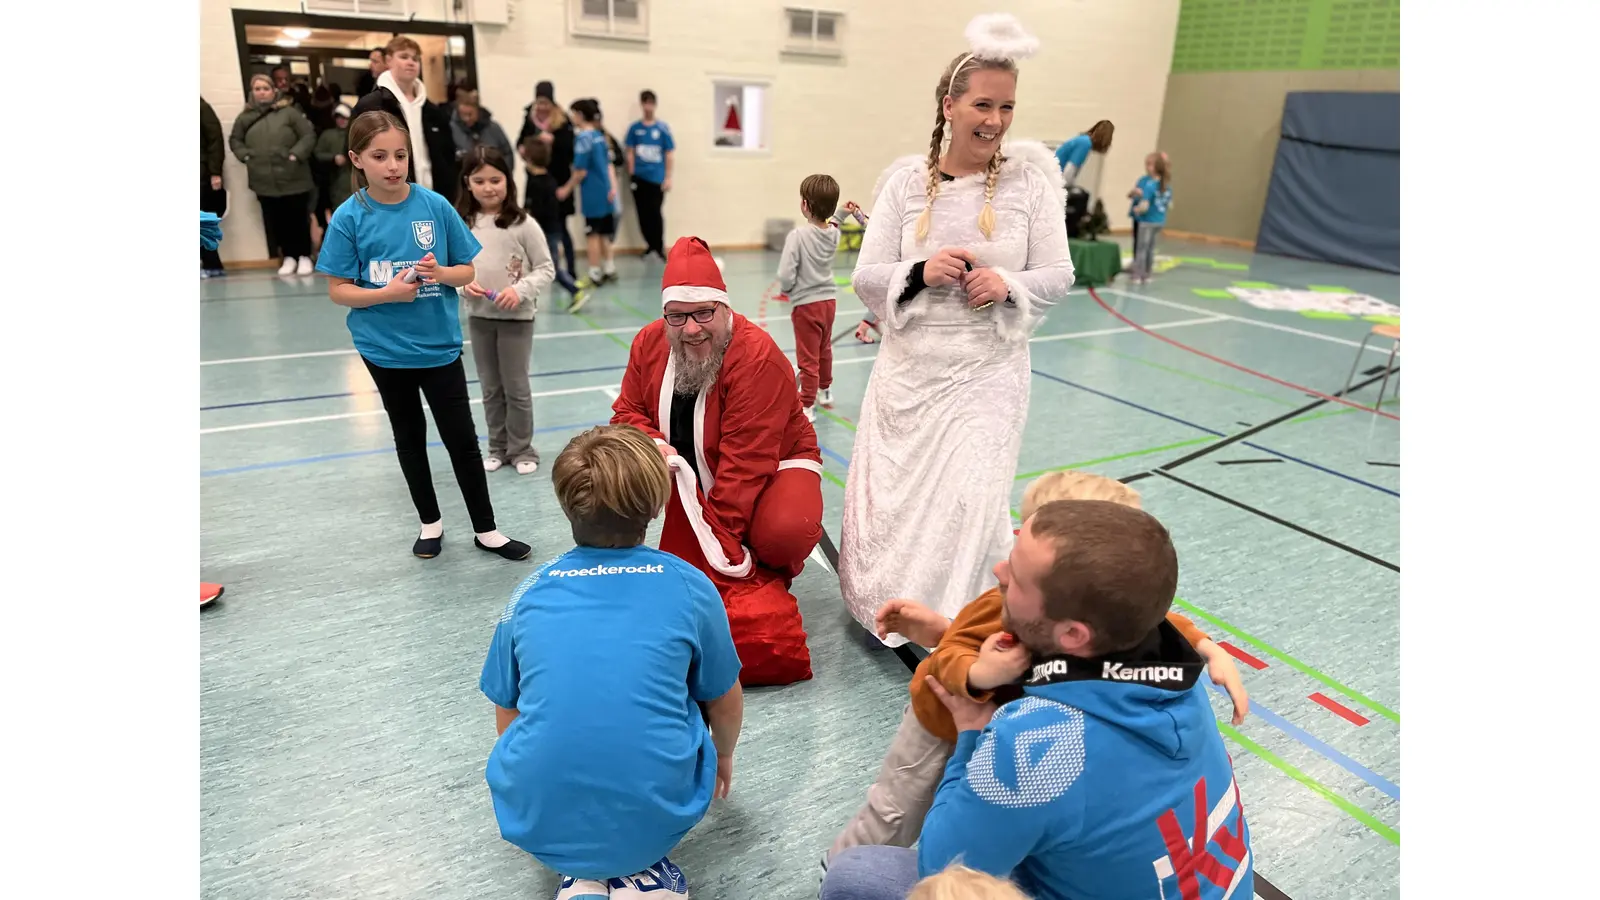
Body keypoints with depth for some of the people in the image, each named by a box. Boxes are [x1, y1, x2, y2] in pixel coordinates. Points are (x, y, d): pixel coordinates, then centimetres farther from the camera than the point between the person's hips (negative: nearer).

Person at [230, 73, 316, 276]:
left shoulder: (289, 112, -2)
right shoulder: (246, 117, 8)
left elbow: (308, 136, -4)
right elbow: (234, 140, 19)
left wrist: (296, 154, -12)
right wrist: (245, 156, 4)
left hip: (293, 178, -3)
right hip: (265, 181, 3)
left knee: (299, 219, 3)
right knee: (277, 222, 6)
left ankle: (304, 256, 16)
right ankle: (289, 257, 17)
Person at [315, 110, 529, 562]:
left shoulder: (435, 205, -7)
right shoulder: (349, 217, -9)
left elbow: (467, 270, 0)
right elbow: (338, 290, -7)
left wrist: (442, 273, -21)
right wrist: (387, 293, -23)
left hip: (440, 344, 0)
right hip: (385, 349, 0)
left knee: (462, 439, 6)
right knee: (409, 438, 16)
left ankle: (485, 529, 19)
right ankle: (430, 522, 33)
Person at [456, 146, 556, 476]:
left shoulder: (523, 224, -10)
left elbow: (546, 270, -7)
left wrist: (520, 290, -21)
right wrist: (462, 281, -13)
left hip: (516, 317, -3)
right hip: (478, 316, 4)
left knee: (516, 387, 6)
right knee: (490, 389, 15)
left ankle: (522, 449, 21)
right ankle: (498, 448, 29)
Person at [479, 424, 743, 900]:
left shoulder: (530, 592, 0)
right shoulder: (690, 585, -4)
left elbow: (507, 716, 12)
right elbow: (725, 704, 9)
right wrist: (722, 757, 31)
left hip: (538, 824, 2)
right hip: (660, 815, -1)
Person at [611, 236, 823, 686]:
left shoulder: (758, 356, -28)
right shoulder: (649, 343, -8)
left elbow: (746, 461, -29)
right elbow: (628, 413, 2)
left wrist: (721, 537, -29)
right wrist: (651, 443, -23)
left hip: (774, 464, -5)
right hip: (692, 470, 6)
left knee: (784, 533, -36)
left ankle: (769, 579, 6)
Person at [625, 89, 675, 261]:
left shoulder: (663, 128, -1)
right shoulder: (634, 128, 4)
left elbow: (669, 154, 1)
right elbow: (630, 153, 7)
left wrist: (668, 178, -3)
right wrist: (631, 175, 1)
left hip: (657, 178, -2)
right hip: (639, 177, 2)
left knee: (655, 213, -5)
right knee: (643, 213, 6)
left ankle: (659, 247, 8)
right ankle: (651, 245, 19)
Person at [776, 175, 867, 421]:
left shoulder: (798, 236, -23)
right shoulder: (834, 233, -3)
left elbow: (785, 276, -23)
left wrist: (784, 290, -5)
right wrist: (840, 215, 14)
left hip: (806, 306, -7)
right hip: (828, 301, 7)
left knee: (808, 359, 3)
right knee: (824, 350, 26)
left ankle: (807, 407, 12)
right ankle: (826, 391, 44)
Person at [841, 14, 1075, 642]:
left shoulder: (1030, 177, -2)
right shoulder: (906, 180, 0)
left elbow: (1058, 276, 1)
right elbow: (865, 279, -1)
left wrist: (1008, 285, -19)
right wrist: (921, 272, -20)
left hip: (987, 373, -1)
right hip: (908, 371, 2)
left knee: (968, 502, -10)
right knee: (888, 500, 9)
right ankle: (881, 609, 39)